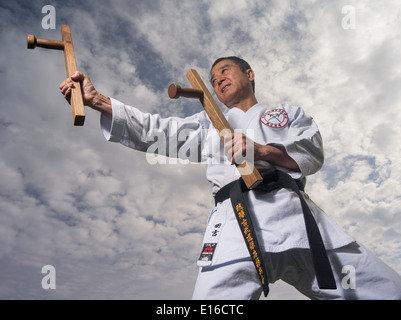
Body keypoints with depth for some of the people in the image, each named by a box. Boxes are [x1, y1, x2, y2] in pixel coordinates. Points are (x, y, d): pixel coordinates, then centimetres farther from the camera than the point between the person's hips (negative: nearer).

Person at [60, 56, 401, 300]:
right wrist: (97, 99, 8)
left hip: (296, 214, 1)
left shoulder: (290, 113, 26)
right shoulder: (209, 123, 29)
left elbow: (312, 154, 7)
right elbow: (152, 130, 19)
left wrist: (261, 150, -13)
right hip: (237, 223, 0)